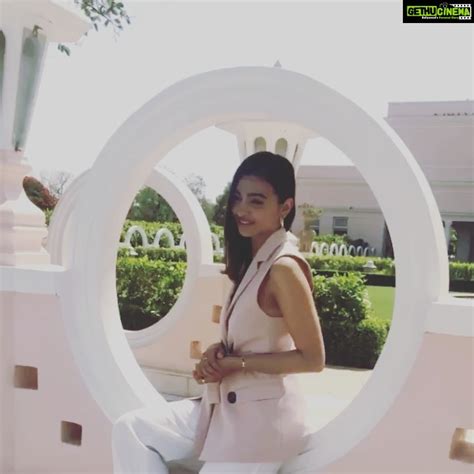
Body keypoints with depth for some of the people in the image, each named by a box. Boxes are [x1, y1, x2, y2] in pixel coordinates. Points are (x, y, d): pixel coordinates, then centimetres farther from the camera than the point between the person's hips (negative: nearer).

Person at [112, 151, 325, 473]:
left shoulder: (284, 268, -19)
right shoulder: (252, 261, 8)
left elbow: (312, 359, -18)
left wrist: (237, 363, -16)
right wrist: (218, 352, -5)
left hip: (264, 416, -8)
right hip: (227, 405, 8)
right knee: (131, 429, 1)